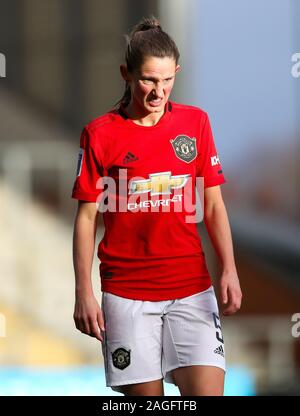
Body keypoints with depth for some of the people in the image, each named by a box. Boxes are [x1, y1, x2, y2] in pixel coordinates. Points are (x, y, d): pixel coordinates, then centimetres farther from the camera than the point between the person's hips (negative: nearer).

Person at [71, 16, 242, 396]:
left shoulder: (195, 122, 7)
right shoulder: (100, 134, -1)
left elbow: (213, 204, 10)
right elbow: (87, 217, 2)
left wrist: (229, 270, -2)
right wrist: (84, 293, -4)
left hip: (191, 289, 2)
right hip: (126, 291, -2)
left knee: (206, 391, -12)